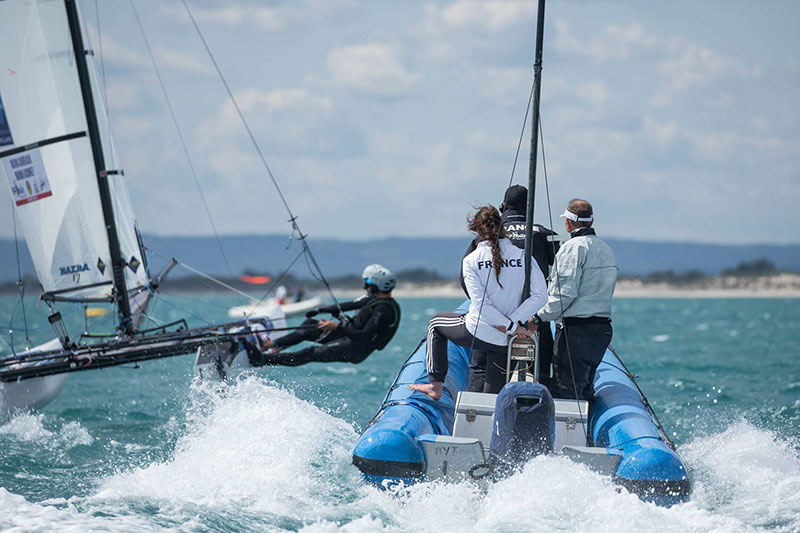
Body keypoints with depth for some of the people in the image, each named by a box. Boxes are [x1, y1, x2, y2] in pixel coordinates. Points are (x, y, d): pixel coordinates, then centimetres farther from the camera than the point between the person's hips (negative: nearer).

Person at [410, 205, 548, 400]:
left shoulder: (471, 260, -6)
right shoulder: (523, 256, -1)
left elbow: (480, 303, -13)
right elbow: (540, 294, -9)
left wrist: (510, 326, -10)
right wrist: (514, 321, -10)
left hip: (476, 333, -2)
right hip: (504, 341, 2)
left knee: (436, 322, 28)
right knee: (493, 395, 15)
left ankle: (436, 385, 25)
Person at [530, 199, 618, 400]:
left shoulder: (573, 247, -10)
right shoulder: (607, 249, 18)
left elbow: (564, 293, -16)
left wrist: (538, 317, -9)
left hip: (576, 330, -9)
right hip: (602, 328, 9)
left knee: (565, 391, -9)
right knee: (584, 390, 13)